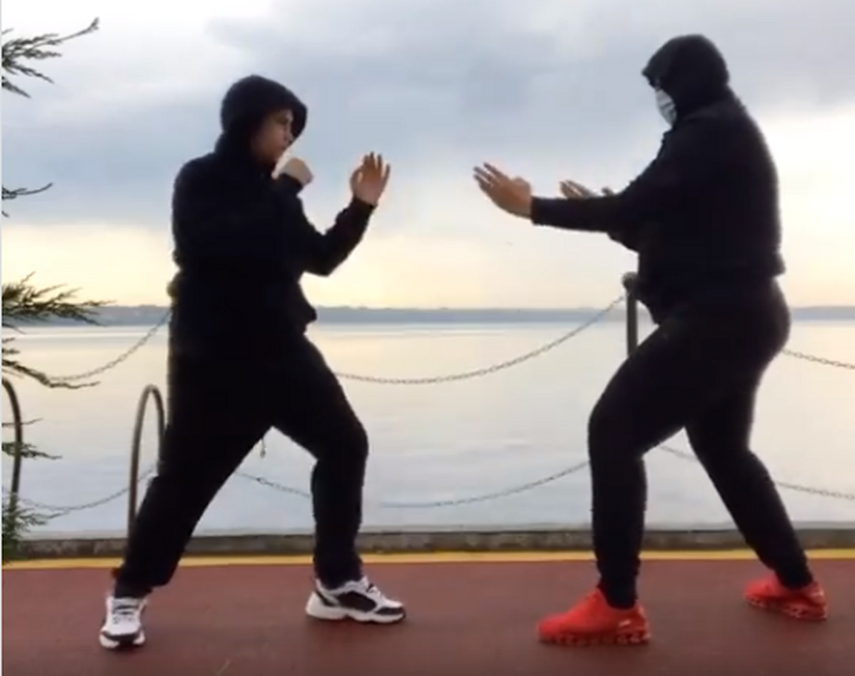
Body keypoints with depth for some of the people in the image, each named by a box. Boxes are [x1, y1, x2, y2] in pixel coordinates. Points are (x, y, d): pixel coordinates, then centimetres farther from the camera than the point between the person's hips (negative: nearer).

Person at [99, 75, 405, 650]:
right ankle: (130, 593, 20)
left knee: (345, 444, 3)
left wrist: (361, 207, 5)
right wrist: (287, 191, -18)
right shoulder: (201, 181, -6)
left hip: (280, 348, 7)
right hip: (213, 356, -7)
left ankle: (338, 584, 13)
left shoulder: (272, 192, 13)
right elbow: (228, 245, -24)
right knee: (186, 474, -1)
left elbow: (321, 258, 15)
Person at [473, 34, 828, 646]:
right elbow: (669, 230, 21)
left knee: (613, 431, -11)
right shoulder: (728, 135, 20)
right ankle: (797, 585, 34)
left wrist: (533, 207, -12)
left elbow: (631, 208, -20)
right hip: (742, 314, 11)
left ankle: (616, 608, -9)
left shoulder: (707, 134, -12)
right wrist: (602, 211, 15)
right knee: (722, 447, 24)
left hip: (717, 317, -11)